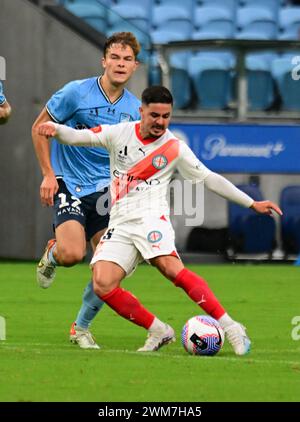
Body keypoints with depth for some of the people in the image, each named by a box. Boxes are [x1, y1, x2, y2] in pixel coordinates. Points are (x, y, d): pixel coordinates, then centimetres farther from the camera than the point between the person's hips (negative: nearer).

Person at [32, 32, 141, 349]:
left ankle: (81, 327, 14)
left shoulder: (135, 109, 5)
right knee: (72, 254, -25)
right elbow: (39, 128, -1)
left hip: (106, 190, 4)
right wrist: (48, 175, -6)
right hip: (69, 185, -4)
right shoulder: (77, 92, -9)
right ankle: (51, 255, 14)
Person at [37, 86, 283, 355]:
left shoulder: (175, 148, 3)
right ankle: (159, 331, -3)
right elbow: (76, 137, 5)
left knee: (171, 268, -31)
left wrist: (252, 204, 7)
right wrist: (55, 129, -19)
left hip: (151, 217, -3)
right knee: (102, 285, -18)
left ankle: (230, 328, -30)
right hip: (120, 225, 3)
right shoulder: (119, 134, 7)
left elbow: (210, 179, 10)